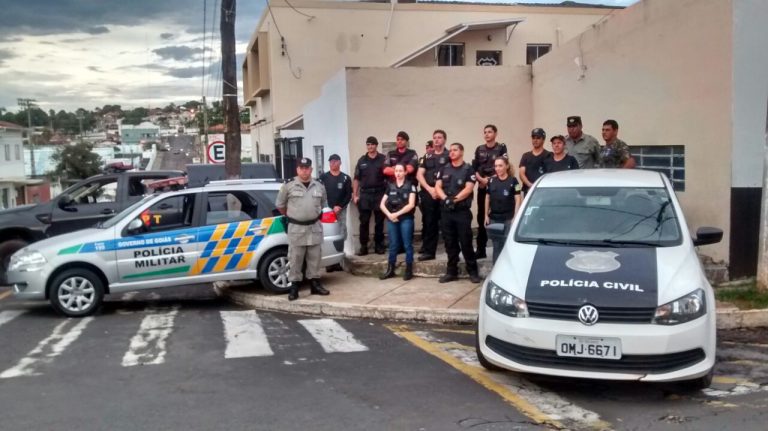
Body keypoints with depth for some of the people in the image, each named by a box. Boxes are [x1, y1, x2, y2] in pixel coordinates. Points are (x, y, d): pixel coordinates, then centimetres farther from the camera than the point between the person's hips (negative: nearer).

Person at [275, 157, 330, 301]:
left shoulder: (319, 186, 6)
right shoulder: (288, 186, -5)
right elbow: (280, 205, 5)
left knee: (315, 258, 9)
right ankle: (294, 286, 5)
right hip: (296, 228, -3)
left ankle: (315, 284, 19)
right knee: (295, 259, -1)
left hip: (315, 227, 3)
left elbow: (323, 204, 21)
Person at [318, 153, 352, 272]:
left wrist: (340, 206, -10)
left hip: (341, 211, 2)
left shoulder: (345, 178, 9)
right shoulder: (323, 177, 5)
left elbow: (348, 195, 4)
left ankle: (338, 261, 8)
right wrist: (330, 208, -10)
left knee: (341, 235, 0)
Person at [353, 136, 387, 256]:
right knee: (364, 222, 1)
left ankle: (379, 245, 13)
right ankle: (363, 246, 6)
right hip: (365, 194, 2)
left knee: (379, 221, 5)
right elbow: (356, 179, 10)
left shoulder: (383, 159, 4)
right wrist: (355, 195, 4)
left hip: (380, 194, -1)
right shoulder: (361, 160, 10)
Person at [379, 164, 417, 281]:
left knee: (407, 244, 0)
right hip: (391, 219, 3)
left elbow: (411, 205, -9)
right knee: (393, 245, 8)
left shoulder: (410, 186, 0)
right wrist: (389, 215, -7)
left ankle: (409, 270, 5)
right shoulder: (390, 186, 11)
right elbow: (382, 204, 10)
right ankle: (390, 270, 14)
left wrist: (397, 214, -11)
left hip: (406, 219, -3)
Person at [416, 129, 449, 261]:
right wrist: (429, 189, -7)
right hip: (428, 193, 4)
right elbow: (419, 175, 8)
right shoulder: (427, 157, 15)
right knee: (429, 223, 5)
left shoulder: (449, 156, 3)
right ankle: (428, 251, 10)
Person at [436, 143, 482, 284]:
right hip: (446, 211, 4)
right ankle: (451, 272, 15)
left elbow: (468, 189, -10)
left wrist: (454, 199, -18)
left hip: (462, 211, -4)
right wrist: (446, 199, -15)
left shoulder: (468, 169, 1)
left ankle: (473, 272, 4)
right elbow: (438, 186, 4)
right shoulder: (444, 170, 13)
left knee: (466, 242, -4)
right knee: (450, 243, 8)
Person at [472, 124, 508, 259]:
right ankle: (481, 249, 12)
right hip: (482, 187, 4)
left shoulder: (501, 148, 1)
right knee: (481, 218, 6)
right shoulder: (479, 149, 14)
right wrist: (481, 180, -7)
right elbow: (474, 168, 9)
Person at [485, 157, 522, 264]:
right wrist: (486, 215, 9)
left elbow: (518, 199, -7)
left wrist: (515, 217, -11)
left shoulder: (513, 181, -6)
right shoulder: (491, 181, 6)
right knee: (496, 245, 11)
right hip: (494, 218, 4)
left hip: (508, 218, -4)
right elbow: (487, 198, 12)